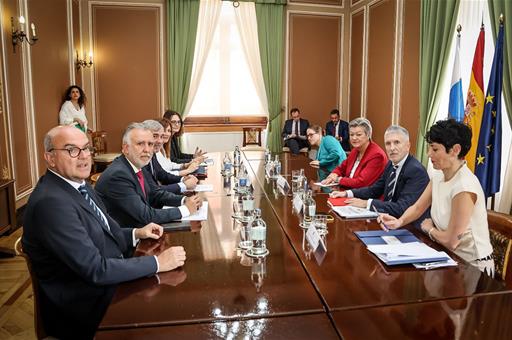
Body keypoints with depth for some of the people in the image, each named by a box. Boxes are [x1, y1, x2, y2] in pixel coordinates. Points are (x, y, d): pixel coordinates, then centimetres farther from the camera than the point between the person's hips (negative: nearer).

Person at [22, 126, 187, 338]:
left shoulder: (79, 184, 5)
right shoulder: (51, 202, -24)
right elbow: (95, 269, -26)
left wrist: (136, 234, 2)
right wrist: (157, 263, -22)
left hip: (107, 282, 8)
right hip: (85, 307, -8)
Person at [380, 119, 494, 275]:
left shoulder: (464, 187, -27)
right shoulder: (438, 176, -3)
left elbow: (451, 241, -22)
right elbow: (417, 208, 5)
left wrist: (429, 228, -3)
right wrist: (399, 221, -14)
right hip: (450, 256, 6)